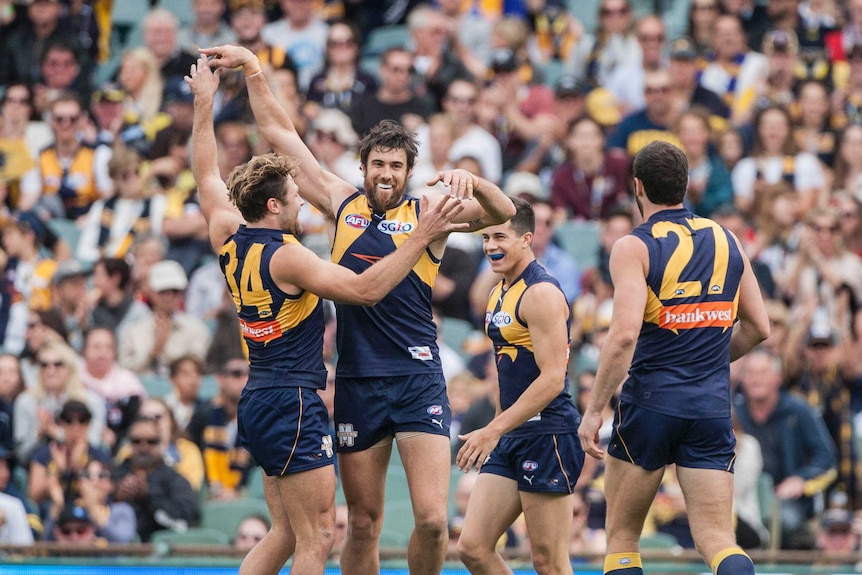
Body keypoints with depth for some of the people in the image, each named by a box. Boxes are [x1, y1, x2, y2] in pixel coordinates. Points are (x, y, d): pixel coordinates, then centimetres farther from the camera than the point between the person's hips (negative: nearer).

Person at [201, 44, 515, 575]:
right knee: (363, 525, 4)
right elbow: (281, 134, 16)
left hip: (417, 378, -2)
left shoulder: (427, 213, 4)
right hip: (357, 383, 2)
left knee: (432, 519, -13)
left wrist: (470, 183, -27)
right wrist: (252, 68, 14)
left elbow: (502, 213, -9)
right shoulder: (343, 204, 12)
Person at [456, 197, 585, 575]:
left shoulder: (541, 293, -13)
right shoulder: (500, 293, 16)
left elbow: (553, 379, -21)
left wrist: (493, 430, -22)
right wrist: (497, 431, 22)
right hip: (511, 438, 10)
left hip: (547, 434, -10)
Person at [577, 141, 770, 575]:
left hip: (651, 403, -4)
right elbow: (758, 328, 15)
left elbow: (625, 333, -19)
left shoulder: (634, 247, -7)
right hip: (713, 407, 4)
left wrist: (594, 410, -14)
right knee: (717, 538, -2)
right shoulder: (726, 240, 10)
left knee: (622, 535, 12)